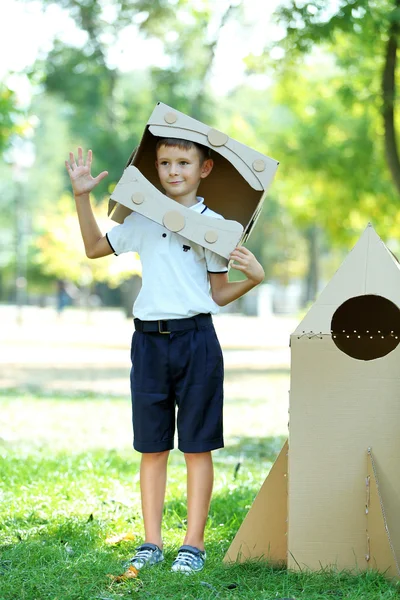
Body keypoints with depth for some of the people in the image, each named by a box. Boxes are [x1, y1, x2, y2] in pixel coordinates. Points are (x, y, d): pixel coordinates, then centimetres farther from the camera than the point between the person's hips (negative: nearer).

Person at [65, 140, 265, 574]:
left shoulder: (213, 224, 1)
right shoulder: (143, 219, 10)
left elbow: (219, 295, 3)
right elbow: (95, 248, 23)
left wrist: (254, 278, -15)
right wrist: (82, 197, 14)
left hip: (196, 339, -3)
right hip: (149, 340, 3)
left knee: (197, 446, 2)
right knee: (152, 447, 7)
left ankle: (194, 544, 8)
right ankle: (151, 543, 14)